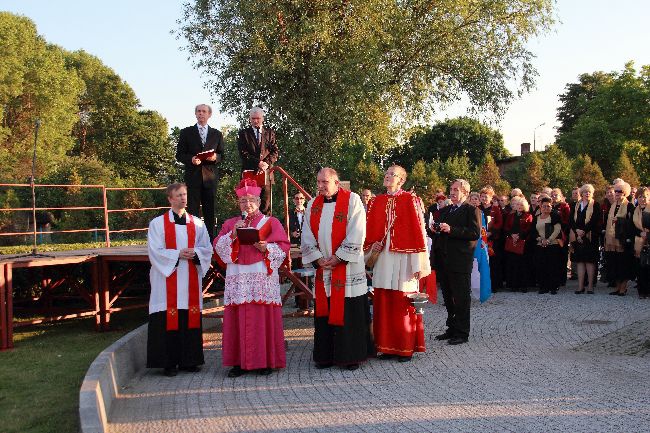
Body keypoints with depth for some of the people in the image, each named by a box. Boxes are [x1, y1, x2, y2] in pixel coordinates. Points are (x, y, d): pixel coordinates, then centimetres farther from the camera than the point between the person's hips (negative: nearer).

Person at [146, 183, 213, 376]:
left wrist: (194, 253, -11)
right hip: (168, 279, -3)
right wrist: (178, 254, -15)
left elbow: (207, 249, 9)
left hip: (190, 280, 3)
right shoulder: (158, 223, 2)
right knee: (169, 321, -4)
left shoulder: (197, 223, 11)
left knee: (190, 320, 4)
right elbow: (155, 251, -5)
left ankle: (189, 360, 13)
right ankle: (169, 363, 4)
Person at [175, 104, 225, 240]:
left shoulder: (217, 134, 14)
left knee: (210, 211, 3)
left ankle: (210, 240, 7)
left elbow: (222, 156, 14)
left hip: (210, 176, 2)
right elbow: (179, 155, 5)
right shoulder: (186, 132, 9)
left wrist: (215, 157, -8)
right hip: (193, 176, -2)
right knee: (192, 210, -4)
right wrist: (191, 159, -14)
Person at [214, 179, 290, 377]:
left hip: (263, 277, -2)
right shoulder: (230, 224, 16)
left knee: (263, 317, -4)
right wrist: (233, 234, -8)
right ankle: (240, 361, 5)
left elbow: (283, 247, 2)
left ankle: (265, 361, 4)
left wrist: (266, 248, -14)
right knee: (238, 318, -1)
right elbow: (218, 247, 7)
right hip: (238, 278, 2)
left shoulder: (271, 222, 9)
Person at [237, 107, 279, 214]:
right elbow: (243, 153, -1)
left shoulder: (270, 133, 15)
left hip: (266, 172, 1)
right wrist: (258, 163, -12)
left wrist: (266, 163, -11)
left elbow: (275, 152, 7)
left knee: (266, 204, -2)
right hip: (249, 172, -1)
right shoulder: (243, 133, 10)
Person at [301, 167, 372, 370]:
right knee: (324, 312, 6)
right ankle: (326, 355, 14)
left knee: (349, 312, -2)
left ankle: (351, 355, 7)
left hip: (347, 267, -4)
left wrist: (338, 258, -12)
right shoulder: (313, 205, 11)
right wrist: (318, 259, -4)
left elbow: (356, 234, -11)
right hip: (323, 268, 5)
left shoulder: (352, 200, -4)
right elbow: (307, 237, 8)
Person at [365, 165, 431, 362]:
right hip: (382, 259, 4)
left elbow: (418, 230, -7)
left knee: (403, 304, 1)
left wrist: (417, 264, -11)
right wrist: (371, 251, 4)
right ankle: (387, 346, 15)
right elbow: (370, 231, 15)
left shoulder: (410, 200, -3)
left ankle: (406, 348, 12)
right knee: (383, 303, 6)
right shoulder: (376, 202, 11)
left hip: (403, 258, -4)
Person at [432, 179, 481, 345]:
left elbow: (475, 233, -17)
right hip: (443, 261, 7)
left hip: (460, 261, -7)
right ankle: (452, 328, 25)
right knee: (448, 298, 15)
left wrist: (451, 230, -22)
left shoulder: (472, 211, -4)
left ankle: (462, 332, 6)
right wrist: (435, 230, 2)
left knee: (461, 298, -1)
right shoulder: (444, 211, 19)